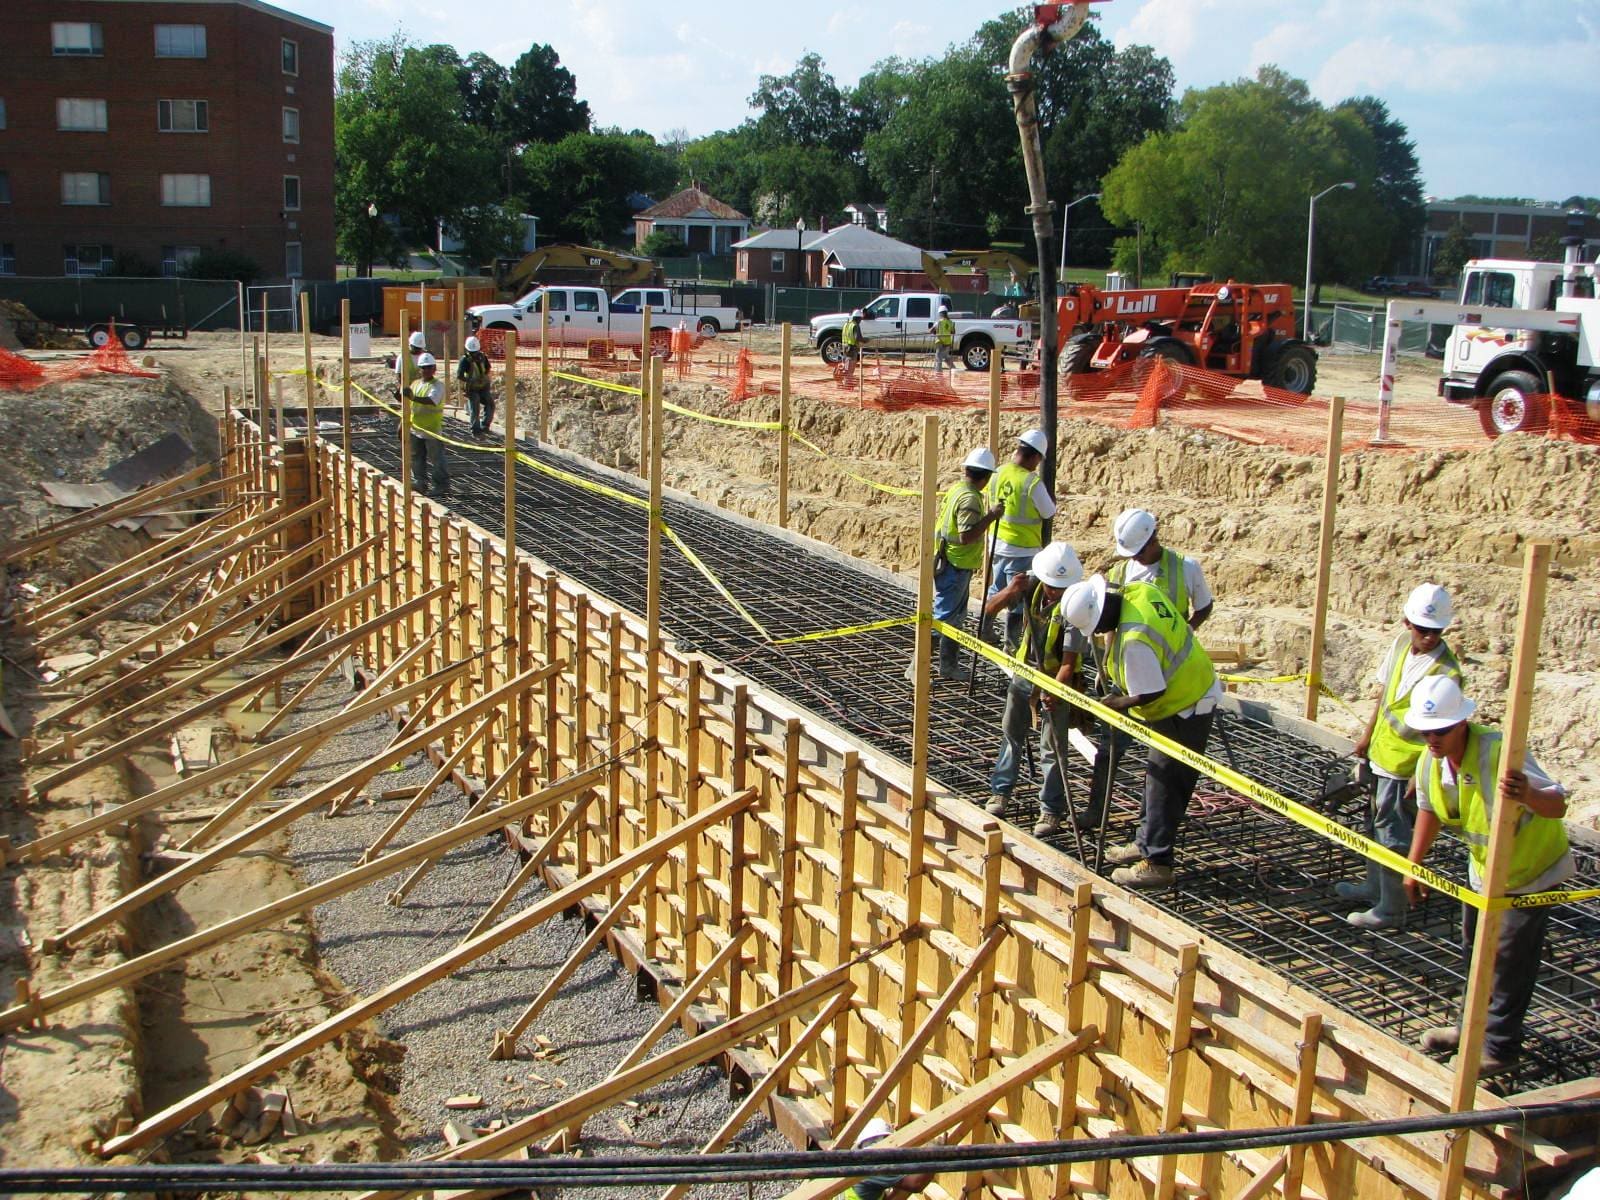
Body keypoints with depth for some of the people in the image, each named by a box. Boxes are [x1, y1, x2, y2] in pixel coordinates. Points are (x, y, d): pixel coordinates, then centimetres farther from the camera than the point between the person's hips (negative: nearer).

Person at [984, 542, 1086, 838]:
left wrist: (1054, 692, -39)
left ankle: (1051, 811, 10)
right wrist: (1009, 592, -27)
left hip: (1057, 680, -5)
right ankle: (1000, 792, 33)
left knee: (1053, 747, 0)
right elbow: (990, 609, -7)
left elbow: (1069, 660, -27)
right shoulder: (1030, 585, -12)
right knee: (1011, 735, 17)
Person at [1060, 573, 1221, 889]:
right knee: (1157, 776, 21)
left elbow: (1150, 693, -27)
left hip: (1183, 710, -10)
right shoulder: (1137, 590, -6)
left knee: (1165, 783, -3)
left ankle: (1156, 863, 3)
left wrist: (1117, 704, -12)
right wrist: (1111, 666, 8)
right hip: (1191, 692, 10)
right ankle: (1147, 843, 34)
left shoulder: (1134, 640, -33)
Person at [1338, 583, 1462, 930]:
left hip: (1405, 766, -8)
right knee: (1377, 823, 24)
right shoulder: (1402, 643, -2)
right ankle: (1375, 886, 43)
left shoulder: (1446, 672, -24)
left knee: (1393, 835, 2)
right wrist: (1368, 735, 18)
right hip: (1380, 754, 8)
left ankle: (1391, 909, 15)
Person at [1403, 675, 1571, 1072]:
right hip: (1483, 869, 7)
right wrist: (1413, 866, 10)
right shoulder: (1430, 762, -14)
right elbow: (1429, 810, 6)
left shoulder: (1499, 753, -36)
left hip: (1532, 868, -7)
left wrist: (1529, 795, -63)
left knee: (1511, 958, -1)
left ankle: (1498, 1046, 13)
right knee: (1475, 950, 20)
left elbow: (1558, 805, -41)